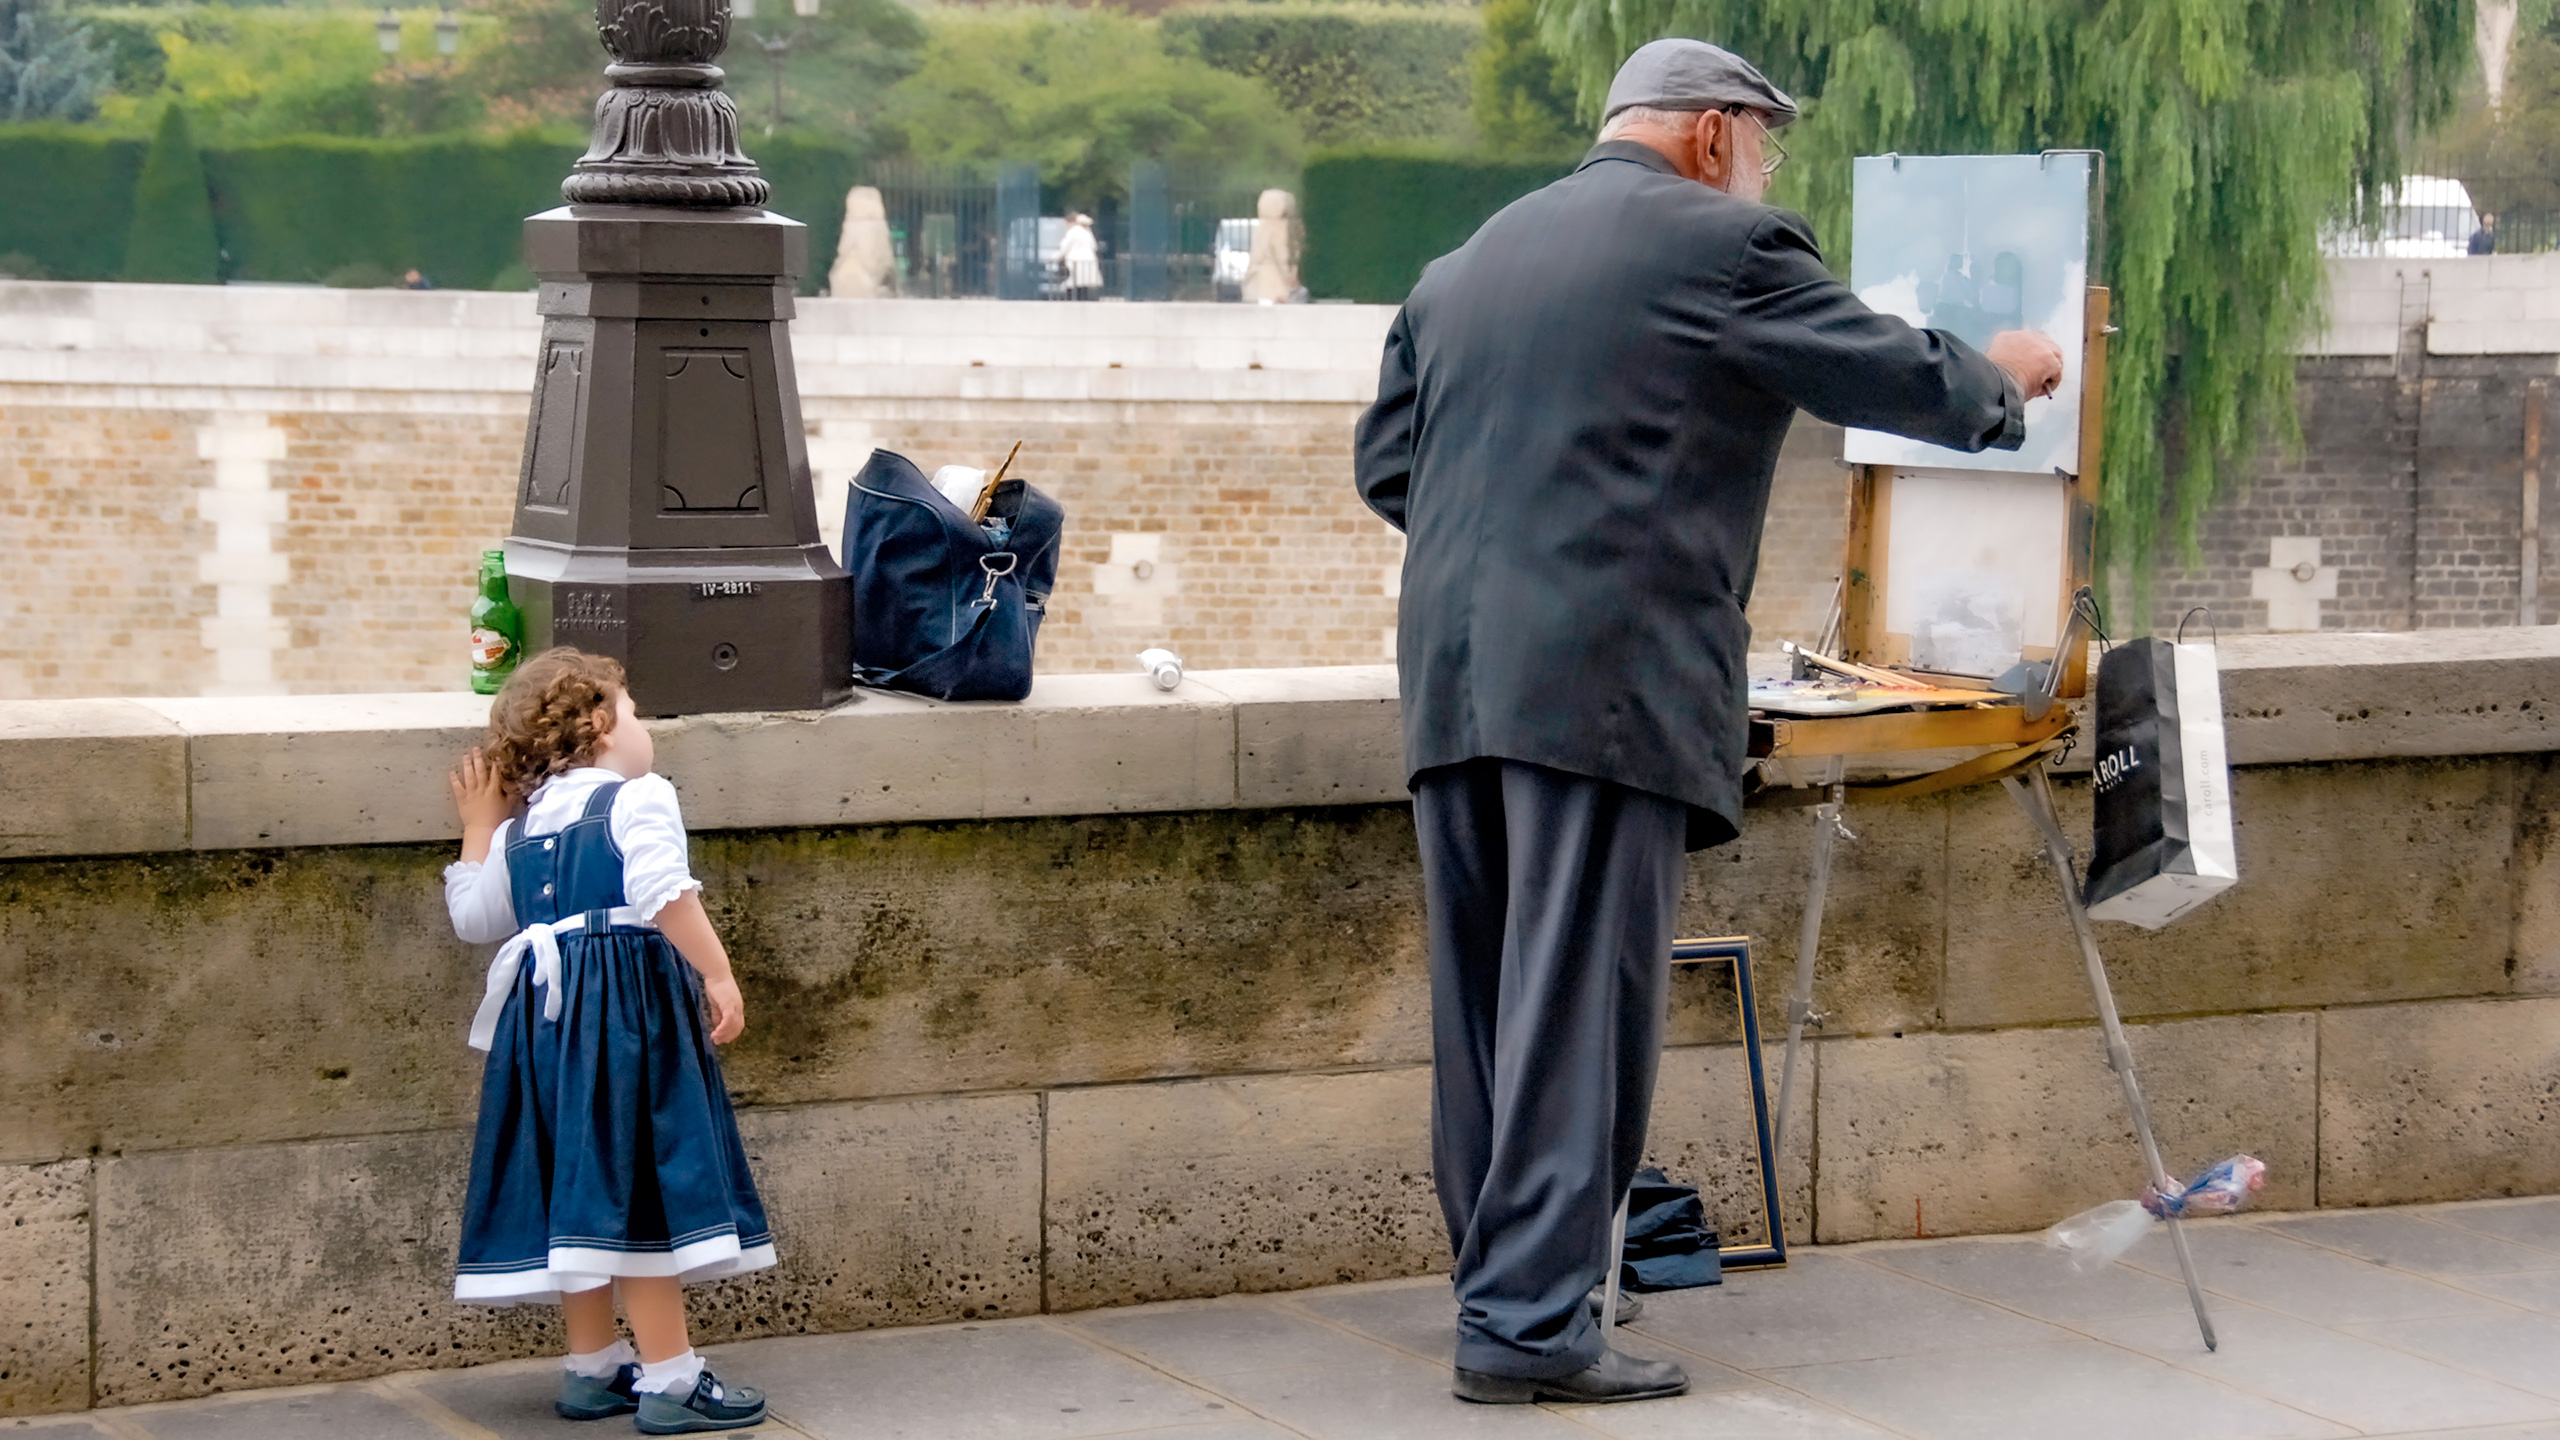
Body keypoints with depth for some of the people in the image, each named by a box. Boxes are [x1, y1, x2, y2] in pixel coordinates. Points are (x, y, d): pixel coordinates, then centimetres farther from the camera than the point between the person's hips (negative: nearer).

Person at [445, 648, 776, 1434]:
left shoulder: (519, 828, 14)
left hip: (544, 1014, 7)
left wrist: (478, 828, 32)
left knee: (580, 1186, 14)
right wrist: (718, 975, -21)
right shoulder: (637, 799, -7)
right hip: (629, 1006, -7)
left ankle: (593, 1367, 22)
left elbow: (473, 915, 22)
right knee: (640, 1186, -6)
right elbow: (667, 895, -21)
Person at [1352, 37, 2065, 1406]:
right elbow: (1903, 381, 3)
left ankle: (1499, 1285, 19)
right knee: (1578, 1003, -5)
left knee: (1484, 1001, 11)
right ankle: (1532, 1321, -6)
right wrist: (2002, 373, 23)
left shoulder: (1462, 266, 18)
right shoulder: (1722, 246, -1)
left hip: (1450, 678, 7)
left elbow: (1384, 460, 20)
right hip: (1609, 679, -7)